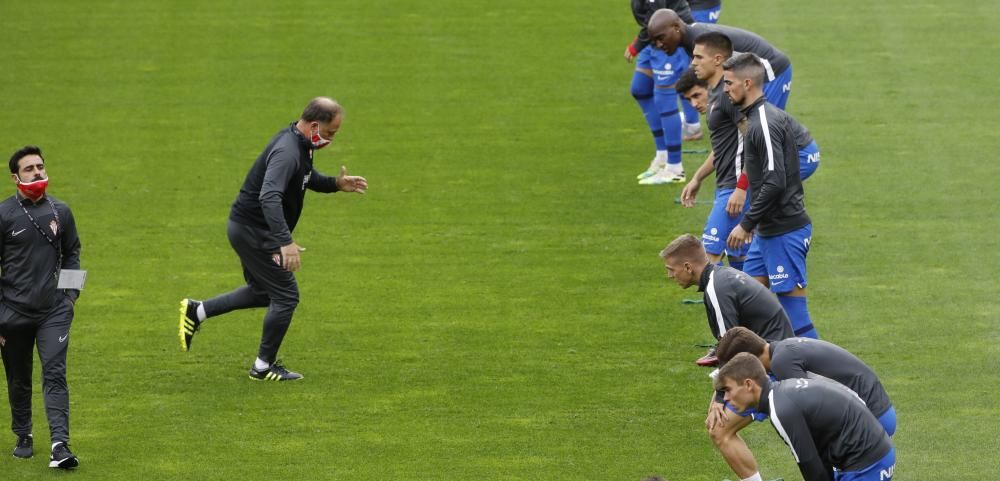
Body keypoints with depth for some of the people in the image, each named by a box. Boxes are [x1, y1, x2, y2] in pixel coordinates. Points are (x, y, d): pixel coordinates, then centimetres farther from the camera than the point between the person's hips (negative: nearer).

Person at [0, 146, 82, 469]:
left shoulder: (60, 212, 6)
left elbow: (71, 254, 19)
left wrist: (71, 293, 5)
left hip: (54, 311, 1)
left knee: (55, 375, -11)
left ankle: (60, 445, -18)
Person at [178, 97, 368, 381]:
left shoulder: (301, 144, 5)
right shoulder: (287, 152, -28)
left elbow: (308, 177, 25)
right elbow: (269, 197, -41)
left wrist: (336, 184, 6)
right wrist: (286, 242, -48)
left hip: (248, 227, 10)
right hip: (255, 231, -10)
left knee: (263, 292, 24)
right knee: (285, 297, -2)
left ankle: (197, 311, 27)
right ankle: (264, 367, 10)